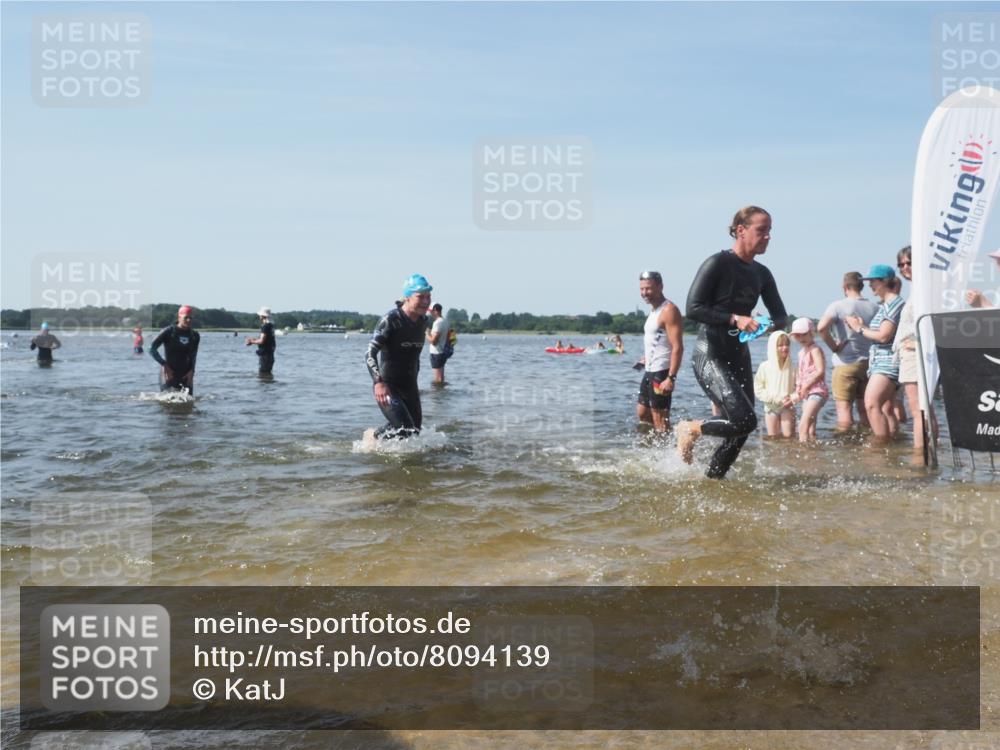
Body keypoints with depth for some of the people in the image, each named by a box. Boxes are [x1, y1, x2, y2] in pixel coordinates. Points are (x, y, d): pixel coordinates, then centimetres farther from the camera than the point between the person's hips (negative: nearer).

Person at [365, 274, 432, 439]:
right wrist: (378, 382, -36)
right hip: (387, 387, -7)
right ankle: (374, 436, 9)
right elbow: (370, 353, -22)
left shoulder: (423, 321, 5)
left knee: (415, 430, 11)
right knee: (405, 432, -18)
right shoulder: (391, 319, -17)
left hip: (409, 386, 7)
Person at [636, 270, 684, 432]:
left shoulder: (669, 311, -15)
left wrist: (671, 378, -27)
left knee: (660, 418, -6)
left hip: (662, 373, -10)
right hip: (650, 371, 10)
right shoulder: (654, 311, 15)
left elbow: (678, 347, -22)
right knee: (642, 413, 14)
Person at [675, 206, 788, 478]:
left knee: (740, 432, 6)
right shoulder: (718, 264, -11)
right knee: (744, 420, -20)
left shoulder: (761, 274, 10)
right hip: (710, 356, -8)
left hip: (739, 357, 8)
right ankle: (690, 428, 4)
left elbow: (780, 315, 14)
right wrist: (734, 319, -24)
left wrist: (772, 325, -10)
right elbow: (693, 309, -17)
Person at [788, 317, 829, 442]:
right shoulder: (801, 352, 17)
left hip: (817, 391, -9)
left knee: (803, 425, -20)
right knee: (810, 429, 11)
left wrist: (806, 386, -17)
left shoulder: (815, 350, -9)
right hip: (806, 393, 9)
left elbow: (820, 371, -19)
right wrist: (797, 393, 12)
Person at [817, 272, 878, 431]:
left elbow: (822, 327, -25)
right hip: (869, 363, 5)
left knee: (844, 409, -3)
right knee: (865, 410, 14)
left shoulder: (838, 306, -10)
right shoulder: (874, 307, 5)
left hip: (846, 363, -5)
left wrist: (833, 346, -13)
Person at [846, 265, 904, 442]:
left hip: (888, 360, -10)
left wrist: (859, 329, -6)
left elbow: (883, 336, -17)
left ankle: (883, 445, -20)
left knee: (872, 404, -20)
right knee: (886, 409, 10)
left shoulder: (895, 303, -10)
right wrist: (862, 325, 3)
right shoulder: (884, 305, 18)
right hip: (879, 361, 10)